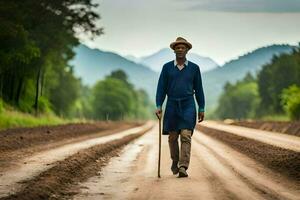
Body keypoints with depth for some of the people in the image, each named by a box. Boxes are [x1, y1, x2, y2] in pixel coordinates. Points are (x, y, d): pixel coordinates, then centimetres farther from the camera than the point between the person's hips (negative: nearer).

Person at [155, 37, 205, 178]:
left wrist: (201, 109, 4)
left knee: (186, 136, -13)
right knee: (172, 137, 8)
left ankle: (183, 167, -19)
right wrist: (159, 106, -7)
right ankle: (175, 161, 32)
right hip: (172, 105, 1)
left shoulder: (194, 68, 4)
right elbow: (161, 88, 3)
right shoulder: (167, 67, 4)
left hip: (188, 105, -1)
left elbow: (198, 89, 7)